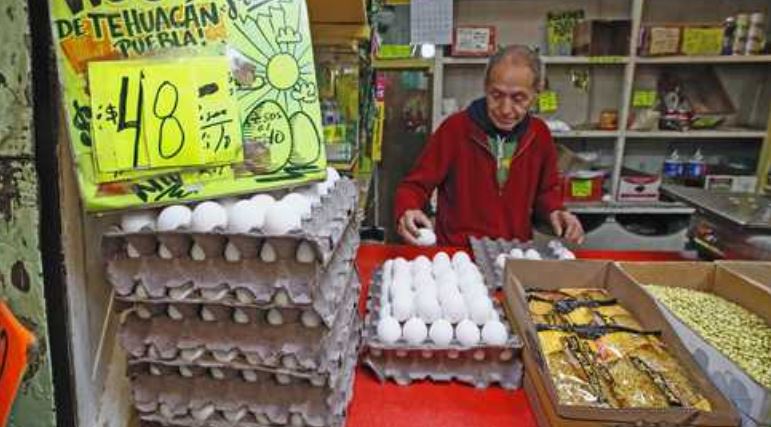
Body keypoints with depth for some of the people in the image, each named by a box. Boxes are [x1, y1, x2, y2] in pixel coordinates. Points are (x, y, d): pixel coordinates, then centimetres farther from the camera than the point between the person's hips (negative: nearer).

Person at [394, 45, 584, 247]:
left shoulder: (540, 135, 0)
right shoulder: (454, 128, -10)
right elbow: (415, 185, -4)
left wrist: (555, 212, -3)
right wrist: (408, 211, -24)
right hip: (454, 253, -3)